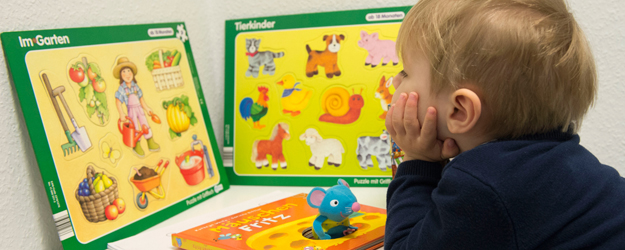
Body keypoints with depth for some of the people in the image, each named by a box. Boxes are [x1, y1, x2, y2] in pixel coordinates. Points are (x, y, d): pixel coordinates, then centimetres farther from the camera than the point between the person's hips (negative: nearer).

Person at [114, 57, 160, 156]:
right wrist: (121, 114, -17)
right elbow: (118, 102, -12)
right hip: (131, 110, -4)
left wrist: (146, 108, 14)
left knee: (145, 125, 6)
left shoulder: (135, 86, 5)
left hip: (139, 108, 4)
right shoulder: (121, 88, -9)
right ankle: (137, 146, 16)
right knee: (136, 128, 0)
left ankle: (151, 144, 16)